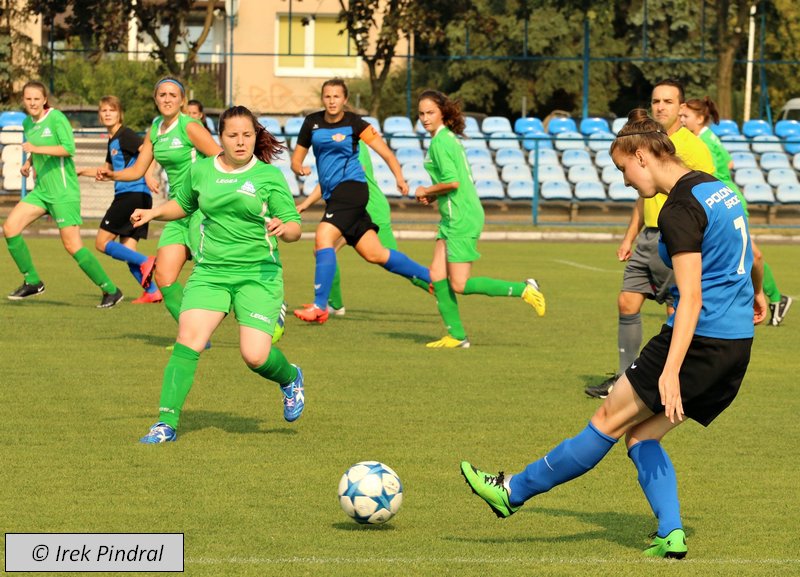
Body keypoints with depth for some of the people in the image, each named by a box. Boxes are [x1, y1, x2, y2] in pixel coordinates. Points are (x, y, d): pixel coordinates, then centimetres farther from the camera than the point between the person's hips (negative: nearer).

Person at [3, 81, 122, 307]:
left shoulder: (56, 118, -12)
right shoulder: (27, 123, 11)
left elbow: (69, 148, -24)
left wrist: (36, 148, -27)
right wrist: (28, 163, 9)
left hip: (63, 192, -8)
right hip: (41, 190, 8)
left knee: (72, 245, -11)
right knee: (10, 228, -4)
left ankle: (110, 290, 1)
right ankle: (32, 282, 9)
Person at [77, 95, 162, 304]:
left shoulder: (125, 135, -6)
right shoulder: (112, 140, 22)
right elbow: (107, 172, 36)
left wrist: (147, 175, -35)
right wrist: (81, 172, 35)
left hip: (133, 192, -9)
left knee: (102, 242, -5)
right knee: (126, 251, 6)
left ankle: (145, 262, -13)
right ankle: (152, 292, -2)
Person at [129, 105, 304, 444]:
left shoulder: (269, 176, -1)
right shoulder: (202, 171, 8)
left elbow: (294, 228, -3)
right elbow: (184, 204, 29)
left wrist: (285, 228, -26)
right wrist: (154, 213, 11)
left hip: (258, 275, -3)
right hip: (210, 272, 3)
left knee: (255, 355, -14)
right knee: (188, 337, -17)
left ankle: (290, 379, 23)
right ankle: (166, 423, -14)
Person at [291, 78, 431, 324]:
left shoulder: (354, 123, -5)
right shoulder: (312, 123, 9)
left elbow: (386, 153, -6)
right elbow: (296, 157, 14)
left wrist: (399, 178, -20)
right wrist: (300, 168, -9)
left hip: (351, 186, -6)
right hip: (333, 194, 6)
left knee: (323, 237, -24)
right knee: (375, 254, 7)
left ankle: (320, 306, -23)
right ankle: (433, 278, 22)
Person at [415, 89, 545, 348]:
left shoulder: (440, 143, -14)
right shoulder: (449, 138, 15)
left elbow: (452, 182, -23)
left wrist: (426, 191, -7)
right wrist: (433, 196, 12)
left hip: (462, 219, -10)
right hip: (452, 219, 10)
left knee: (460, 285, -8)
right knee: (437, 276, 5)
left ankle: (524, 289, -1)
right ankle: (456, 336, 8)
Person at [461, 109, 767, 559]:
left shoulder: (679, 210, -16)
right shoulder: (720, 189, 12)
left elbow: (691, 298, -23)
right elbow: (750, 257, 28)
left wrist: (670, 372, -29)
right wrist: (756, 293, 49)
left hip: (699, 340, -9)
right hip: (738, 348, 9)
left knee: (609, 420, 2)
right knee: (641, 434, 13)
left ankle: (514, 491, 12)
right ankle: (671, 536, 1)